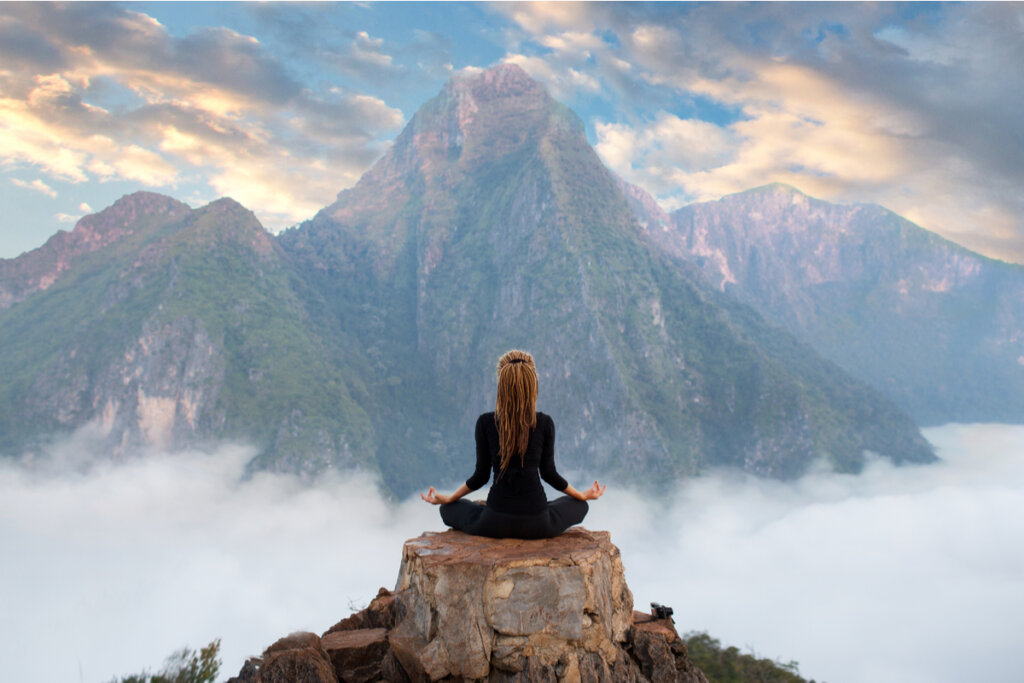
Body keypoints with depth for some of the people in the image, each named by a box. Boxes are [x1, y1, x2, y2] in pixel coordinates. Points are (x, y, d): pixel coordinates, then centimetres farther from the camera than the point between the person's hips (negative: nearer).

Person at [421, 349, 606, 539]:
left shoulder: (485, 423, -8)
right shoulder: (545, 423, -7)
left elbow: (481, 476, 0)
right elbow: (548, 472, 3)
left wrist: (447, 499, 18)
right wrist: (583, 495, 21)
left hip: (496, 524, 0)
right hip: (537, 525, 1)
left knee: (449, 509, 28)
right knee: (579, 505, 31)